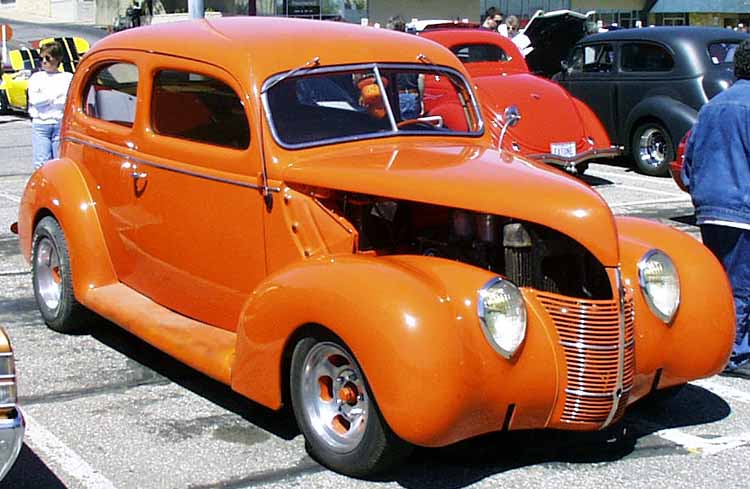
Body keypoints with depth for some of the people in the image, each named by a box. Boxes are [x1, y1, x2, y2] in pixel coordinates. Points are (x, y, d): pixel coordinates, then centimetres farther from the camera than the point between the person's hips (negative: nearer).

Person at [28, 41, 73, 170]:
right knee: (42, 165, -3)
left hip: (62, 124, -1)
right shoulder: (36, 77, 11)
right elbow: (34, 100, -2)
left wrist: (45, 99, -4)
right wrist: (56, 95, -3)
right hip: (40, 125, 1)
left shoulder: (68, 78, 7)